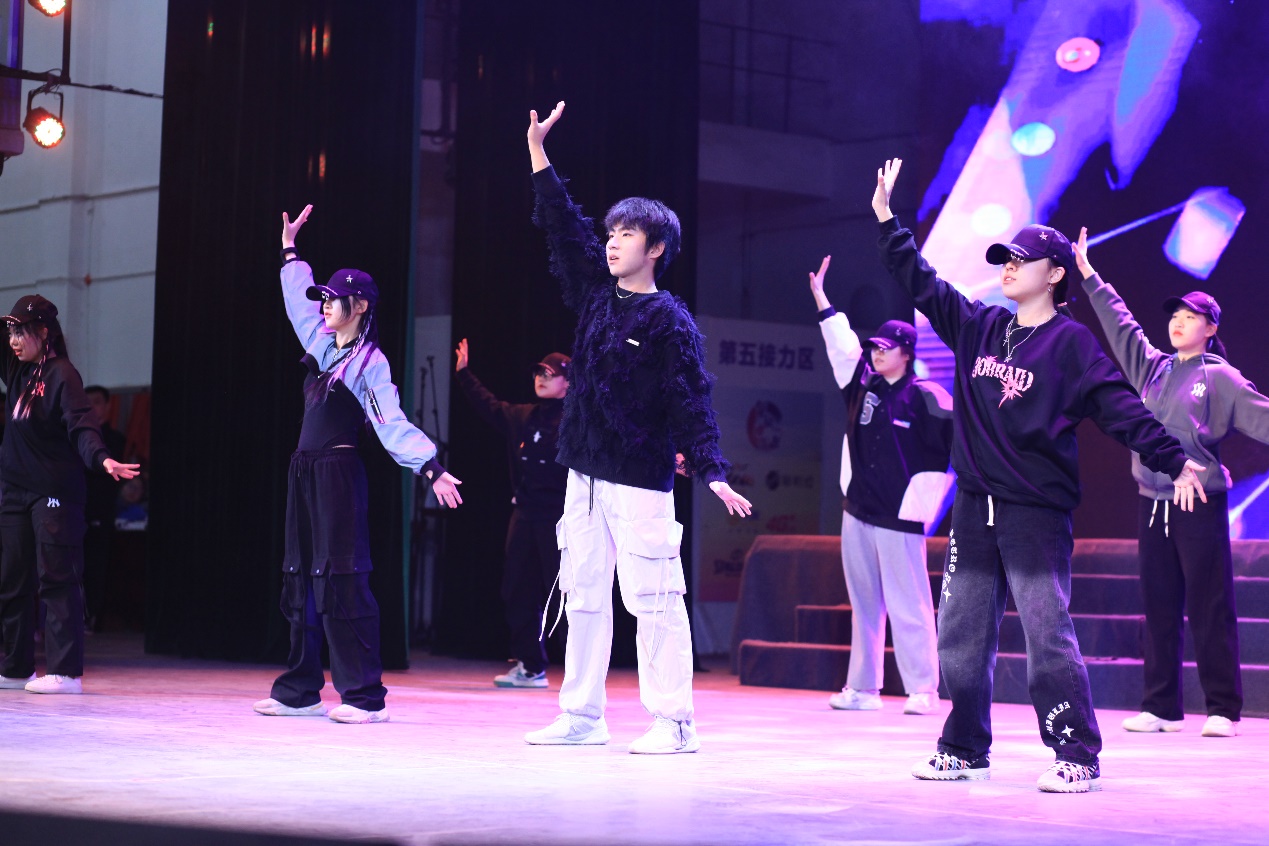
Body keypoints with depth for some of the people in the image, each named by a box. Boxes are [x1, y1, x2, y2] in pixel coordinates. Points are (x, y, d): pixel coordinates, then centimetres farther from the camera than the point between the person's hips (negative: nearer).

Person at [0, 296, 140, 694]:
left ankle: (67, 672, -8)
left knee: (57, 580, -8)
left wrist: (102, 458, -40)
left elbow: (82, 426, -22)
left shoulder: (62, 375, -12)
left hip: (55, 493, -8)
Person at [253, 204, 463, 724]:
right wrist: (290, 250, 35)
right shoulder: (323, 346, 13)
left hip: (338, 473, -8)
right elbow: (298, 303, 30)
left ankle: (364, 696, -9)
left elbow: (393, 424, -17)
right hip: (304, 472, 8)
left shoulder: (369, 364, -9)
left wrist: (432, 468, -28)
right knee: (300, 578, 9)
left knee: (341, 579, -11)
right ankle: (299, 691, 15)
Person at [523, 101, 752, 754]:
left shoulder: (670, 320, -8)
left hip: (641, 481, -7)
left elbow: (692, 402, -13)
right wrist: (537, 151, 14)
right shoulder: (596, 296, 11)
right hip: (586, 474, 8)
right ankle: (581, 716, 16)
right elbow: (563, 229, 15)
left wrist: (712, 472, -23)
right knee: (583, 594, 10)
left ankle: (674, 723, -4)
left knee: (653, 599, -8)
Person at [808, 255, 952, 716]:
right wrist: (821, 299, 8)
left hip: (900, 518, -6)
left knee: (908, 607, -6)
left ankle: (923, 691, -1)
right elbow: (843, 347, 11)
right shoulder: (863, 385, 10)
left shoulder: (925, 397, -6)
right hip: (857, 512, 6)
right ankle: (862, 688, 15)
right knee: (864, 605, 10)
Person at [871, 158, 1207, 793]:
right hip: (975, 508, 6)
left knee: (1048, 634, -10)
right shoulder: (978, 327, 13)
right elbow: (921, 284, 20)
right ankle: (965, 748, 20)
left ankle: (1077, 754, -4)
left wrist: (1174, 461, -17)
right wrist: (887, 221, 19)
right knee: (961, 635, 8)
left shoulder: (1071, 342, -3)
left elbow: (1120, 408, -9)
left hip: (1037, 510, -6)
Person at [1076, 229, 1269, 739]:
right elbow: (1120, 325, 21)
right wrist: (1089, 277, 23)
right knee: (1159, 609, 7)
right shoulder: (1152, 368, 15)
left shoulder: (1221, 378, 0)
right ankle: (1161, 707, 12)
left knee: (1209, 609, -4)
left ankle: (1223, 710, 0)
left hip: (1200, 503, -5)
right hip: (1153, 502, 5)